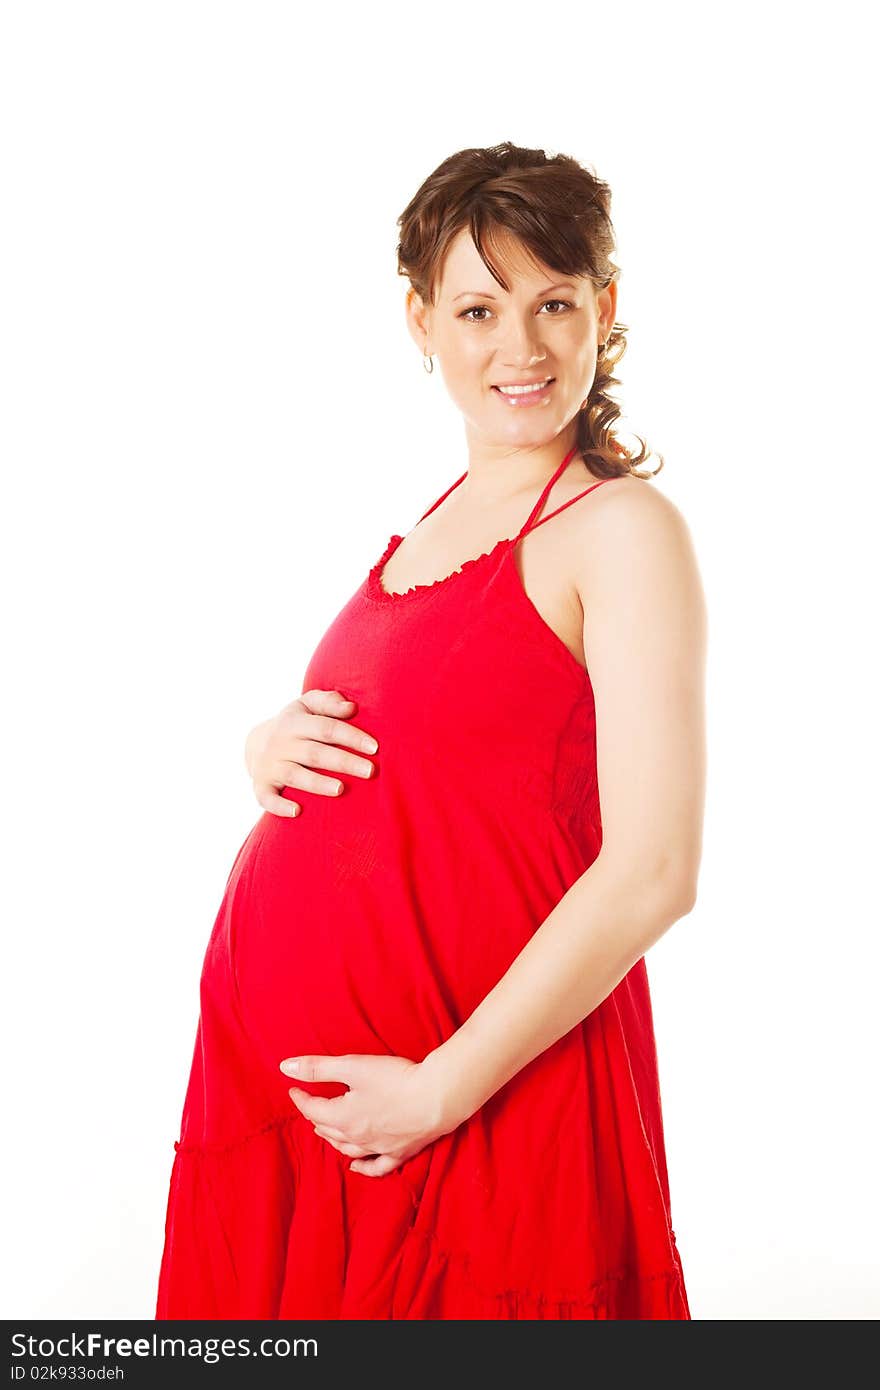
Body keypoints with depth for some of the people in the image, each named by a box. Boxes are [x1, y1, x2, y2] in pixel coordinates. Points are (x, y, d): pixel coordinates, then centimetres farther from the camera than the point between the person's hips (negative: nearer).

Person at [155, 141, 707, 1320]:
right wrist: (267, 747, 1)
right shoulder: (426, 529, 13)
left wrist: (444, 1087, -18)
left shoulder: (624, 529, -9)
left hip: (471, 1089, -7)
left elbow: (655, 872, -17)